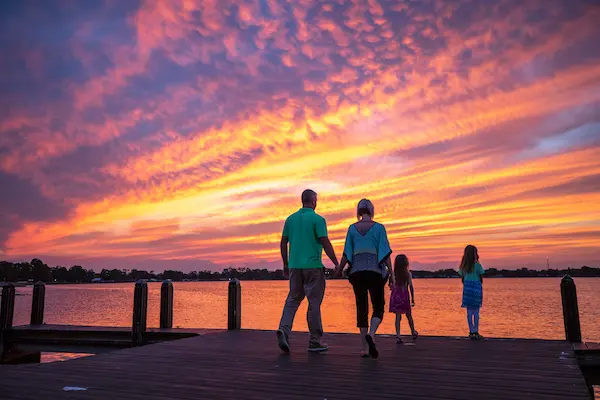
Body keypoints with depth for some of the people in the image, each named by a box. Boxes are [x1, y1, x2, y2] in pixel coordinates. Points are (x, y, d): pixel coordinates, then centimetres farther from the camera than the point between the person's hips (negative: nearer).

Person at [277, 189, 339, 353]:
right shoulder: (318, 219, -7)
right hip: (313, 266, -5)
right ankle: (315, 341, 10)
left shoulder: (291, 219, 9)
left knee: (293, 299, 11)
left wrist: (286, 264, 19)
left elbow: (283, 243, 11)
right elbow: (325, 243, -12)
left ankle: (284, 329, -9)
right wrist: (337, 264, -5)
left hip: (294, 266, 5)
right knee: (314, 302, 3)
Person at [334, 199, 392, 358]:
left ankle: (365, 348, 8)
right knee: (378, 307, 8)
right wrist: (391, 273, 0)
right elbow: (385, 252, -4)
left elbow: (347, 253, 5)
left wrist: (339, 270, 16)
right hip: (375, 271, -2)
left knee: (362, 308, 9)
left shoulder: (352, 228, 5)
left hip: (357, 271, 2)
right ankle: (371, 334, -20)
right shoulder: (379, 227, -1)